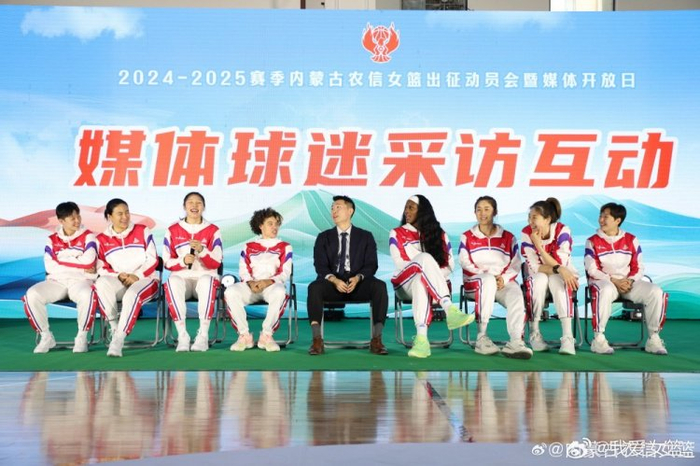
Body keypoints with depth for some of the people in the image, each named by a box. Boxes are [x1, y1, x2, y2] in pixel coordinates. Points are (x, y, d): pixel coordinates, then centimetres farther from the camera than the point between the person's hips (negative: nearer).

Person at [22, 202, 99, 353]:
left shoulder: (88, 236, 6)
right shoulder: (52, 240, 13)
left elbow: (88, 262, -11)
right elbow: (49, 267, -2)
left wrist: (61, 260, -3)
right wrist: (79, 267, -7)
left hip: (80, 282, -3)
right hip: (56, 282, 3)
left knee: (87, 295, -38)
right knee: (32, 295, -25)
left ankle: (82, 337, -17)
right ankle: (46, 337, -7)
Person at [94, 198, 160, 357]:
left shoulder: (142, 231, 8)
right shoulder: (102, 239, 10)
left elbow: (153, 259, 1)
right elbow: (101, 268, 4)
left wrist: (136, 275, -14)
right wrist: (118, 275, -15)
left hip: (145, 279, -2)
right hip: (118, 283, 2)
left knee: (132, 295, -38)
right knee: (101, 283, -34)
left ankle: (118, 340, -38)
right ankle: (114, 327, -25)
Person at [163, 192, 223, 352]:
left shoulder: (212, 230, 6)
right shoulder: (173, 230, 9)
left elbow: (216, 263, -1)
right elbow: (167, 262, 5)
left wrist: (201, 250, -19)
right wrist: (183, 261, -15)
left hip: (205, 277, -1)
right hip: (182, 278, 1)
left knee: (207, 280, -37)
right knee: (172, 282, -35)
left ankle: (203, 335, -34)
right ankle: (182, 335, -33)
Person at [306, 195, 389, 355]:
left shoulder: (365, 236, 13)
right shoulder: (323, 237, 14)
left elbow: (371, 265, 3)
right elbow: (320, 266, 1)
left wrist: (357, 278, -19)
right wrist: (334, 280, -19)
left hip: (358, 283, 0)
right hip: (332, 283, 0)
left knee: (379, 286, -32)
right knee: (314, 287, -33)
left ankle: (377, 339, -31)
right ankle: (317, 339, -37)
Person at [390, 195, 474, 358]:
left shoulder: (439, 234, 13)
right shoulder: (397, 234, 10)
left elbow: (449, 264, 4)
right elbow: (400, 264, -3)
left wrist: (431, 276, -15)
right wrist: (430, 271, -14)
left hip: (428, 283, 1)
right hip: (406, 284, -1)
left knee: (421, 281, -41)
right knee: (425, 258, -34)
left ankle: (421, 338, -57)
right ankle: (450, 310, -52)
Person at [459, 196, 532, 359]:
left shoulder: (508, 237, 16)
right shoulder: (467, 237, 14)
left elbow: (516, 264, 8)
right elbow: (465, 263, 2)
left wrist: (504, 278, -13)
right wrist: (489, 274, -13)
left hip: (503, 281, 2)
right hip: (476, 281, -2)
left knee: (516, 295, -33)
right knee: (488, 280, -39)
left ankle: (515, 342, -51)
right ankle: (481, 337, -41)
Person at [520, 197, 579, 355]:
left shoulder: (562, 231, -19)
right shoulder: (526, 233, -15)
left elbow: (561, 265, -24)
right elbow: (534, 268, -18)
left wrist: (539, 245, -30)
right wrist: (558, 269, -33)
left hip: (564, 277, -1)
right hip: (538, 278, 1)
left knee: (556, 280, -35)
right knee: (540, 279, -34)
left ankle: (567, 336, -41)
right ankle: (534, 333, -24)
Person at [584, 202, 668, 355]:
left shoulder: (631, 240, 10)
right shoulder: (592, 242, 2)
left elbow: (638, 267, 8)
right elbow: (592, 270, -6)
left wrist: (630, 281, -12)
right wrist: (614, 281, -17)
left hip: (629, 282, 3)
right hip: (604, 281, -3)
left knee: (656, 292, -22)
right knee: (605, 290, -41)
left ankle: (653, 339, -12)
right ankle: (598, 338, -33)